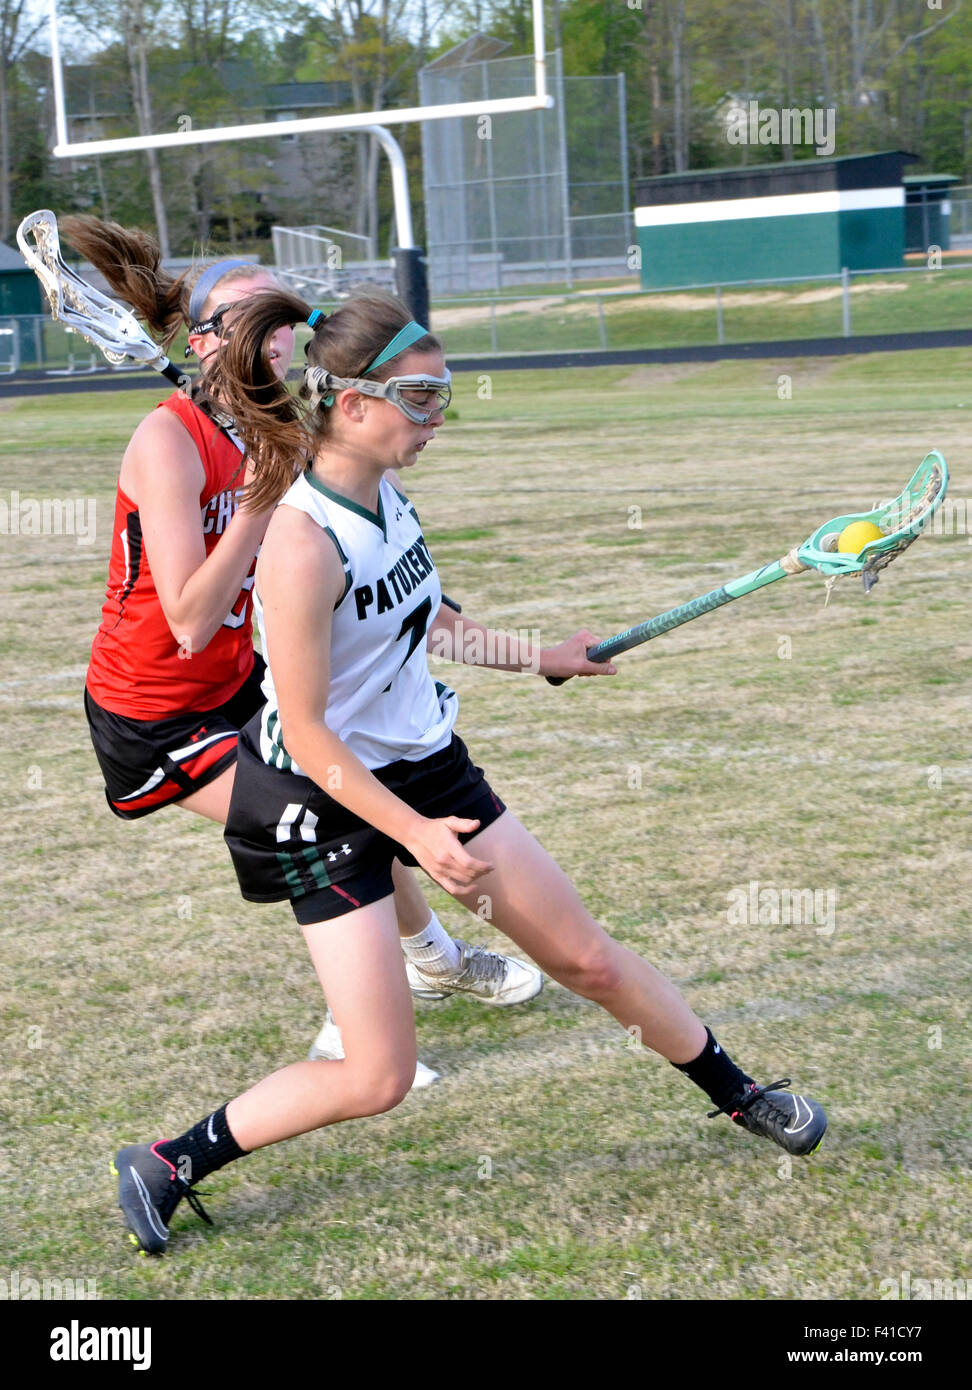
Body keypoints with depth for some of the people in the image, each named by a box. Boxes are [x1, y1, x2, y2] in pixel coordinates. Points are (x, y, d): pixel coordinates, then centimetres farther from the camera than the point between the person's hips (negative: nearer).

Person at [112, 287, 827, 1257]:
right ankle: (166, 1166, 11)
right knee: (376, 1080, -6)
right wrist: (413, 832, -27)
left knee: (587, 959, 13)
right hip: (328, 803, -7)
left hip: (427, 766, 7)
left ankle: (738, 1095, 34)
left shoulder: (384, 496, -2)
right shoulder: (303, 545, -28)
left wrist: (537, 659, 24)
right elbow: (305, 734, -23)